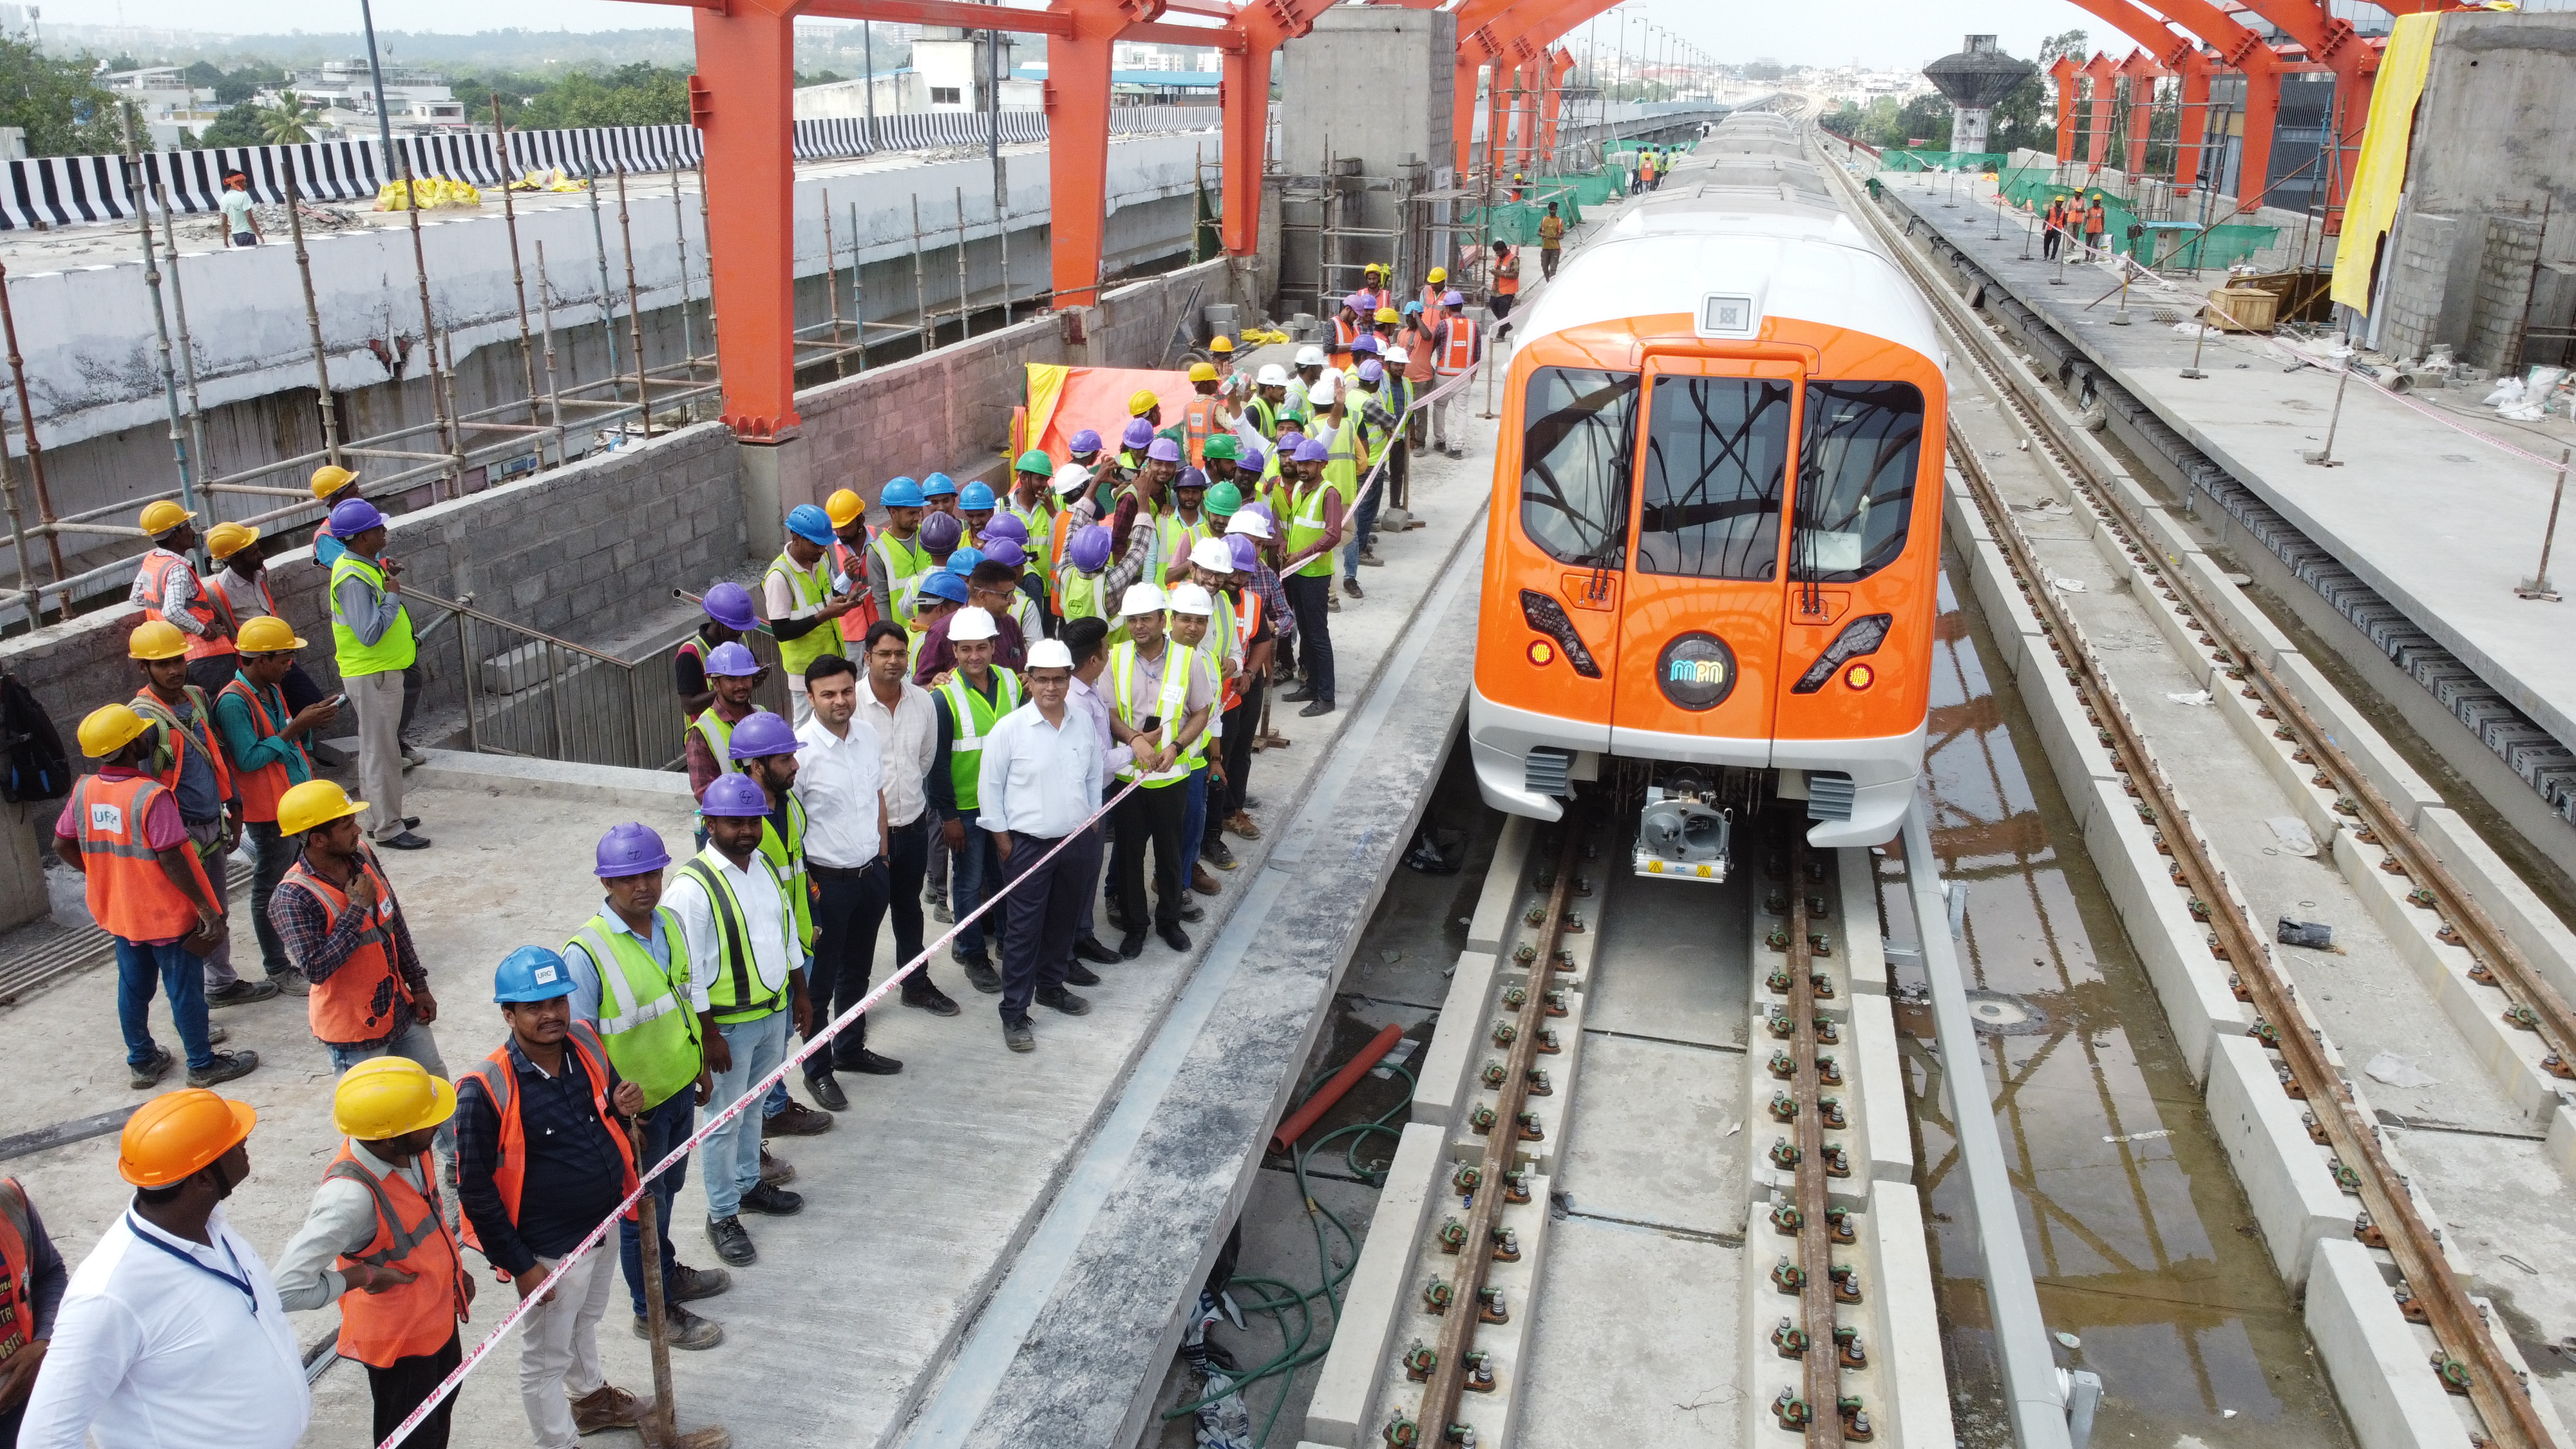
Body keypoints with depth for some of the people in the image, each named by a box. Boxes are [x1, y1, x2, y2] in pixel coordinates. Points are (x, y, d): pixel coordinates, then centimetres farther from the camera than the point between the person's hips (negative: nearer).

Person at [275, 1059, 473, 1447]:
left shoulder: (404, 1149, -16)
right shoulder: (351, 1196, -40)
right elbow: (286, 1290, -40)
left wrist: (451, 1270, 10)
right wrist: (363, 1276, -27)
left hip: (438, 1314, 7)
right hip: (400, 1338, -7)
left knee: (440, 1411, 31)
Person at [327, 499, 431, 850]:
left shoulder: (361, 565, 7)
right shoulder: (353, 579, -23)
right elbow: (369, 633, -29)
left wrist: (386, 578, 4)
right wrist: (392, 595, -20)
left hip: (379, 672, 10)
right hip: (373, 676, -10)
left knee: (375, 750, 19)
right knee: (382, 754, -3)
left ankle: (385, 817, 31)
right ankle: (389, 830, 4)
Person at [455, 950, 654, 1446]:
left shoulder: (586, 1042, -9)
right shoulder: (486, 1089, -27)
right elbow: (475, 1189, -19)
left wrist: (625, 1107, -15)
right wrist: (519, 1264, -16)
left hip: (604, 1224, 7)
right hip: (550, 1250, -6)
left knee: (586, 1324, 32)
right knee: (545, 1359, 15)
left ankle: (590, 1397, 57)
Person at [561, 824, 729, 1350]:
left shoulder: (670, 923, -4)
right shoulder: (586, 953, -26)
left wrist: (701, 1065, 17)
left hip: (679, 1089, 6)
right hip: (633, 1105, -6)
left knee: (666, 1189, 26)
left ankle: (666, 1272, 48)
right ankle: (654, 1310, 31)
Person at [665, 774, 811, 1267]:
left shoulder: (766, 866, 2)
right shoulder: (693, 886, -22)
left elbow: (787, 930, 13)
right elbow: (689, 971, -20)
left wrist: (800, 992, 15)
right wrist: (708, 1034, -18)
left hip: (774, 1010, 7)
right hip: (728, 1023, -7)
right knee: (725, 1120, 7)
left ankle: (748, 1183, 43)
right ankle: (722, 1216, 21)